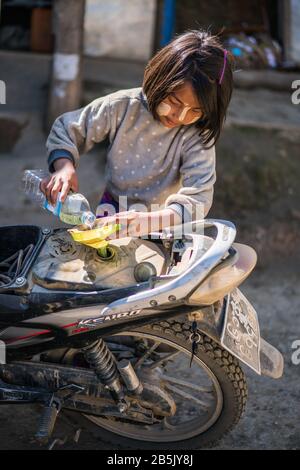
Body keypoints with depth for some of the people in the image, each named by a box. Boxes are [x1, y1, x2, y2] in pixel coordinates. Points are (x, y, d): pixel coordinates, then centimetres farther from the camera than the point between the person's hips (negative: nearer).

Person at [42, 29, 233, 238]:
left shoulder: (199, 136, -17)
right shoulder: (123, 106, -12)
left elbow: (197, 199, -26)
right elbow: (66, 129, 0)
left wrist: (147, 221, -45)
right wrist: (64, 167, -23)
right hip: (113, 212, -1)